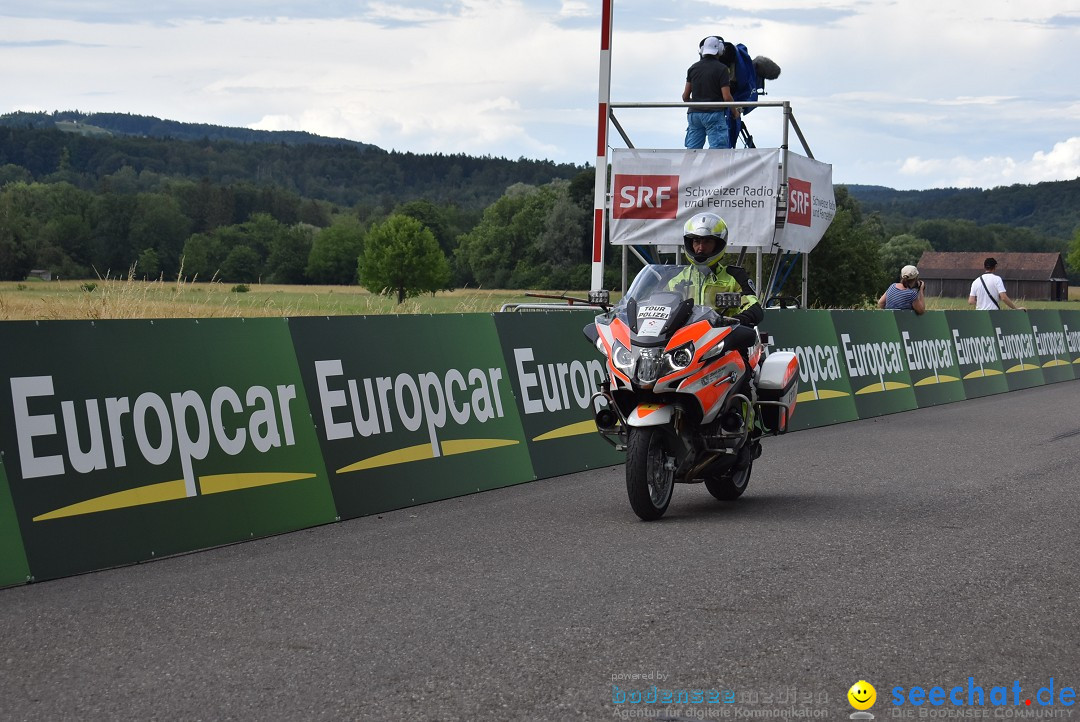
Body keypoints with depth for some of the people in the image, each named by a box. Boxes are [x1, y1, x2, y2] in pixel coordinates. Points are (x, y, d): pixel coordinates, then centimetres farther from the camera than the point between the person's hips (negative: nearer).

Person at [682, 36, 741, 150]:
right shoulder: (721, 69, -5)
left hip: (694, 114, 5)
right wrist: (735, 112, 8)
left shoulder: (693, 68, 10)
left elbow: (685, 96, 10)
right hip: (714, 113, -5)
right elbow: (727, 97, -10)